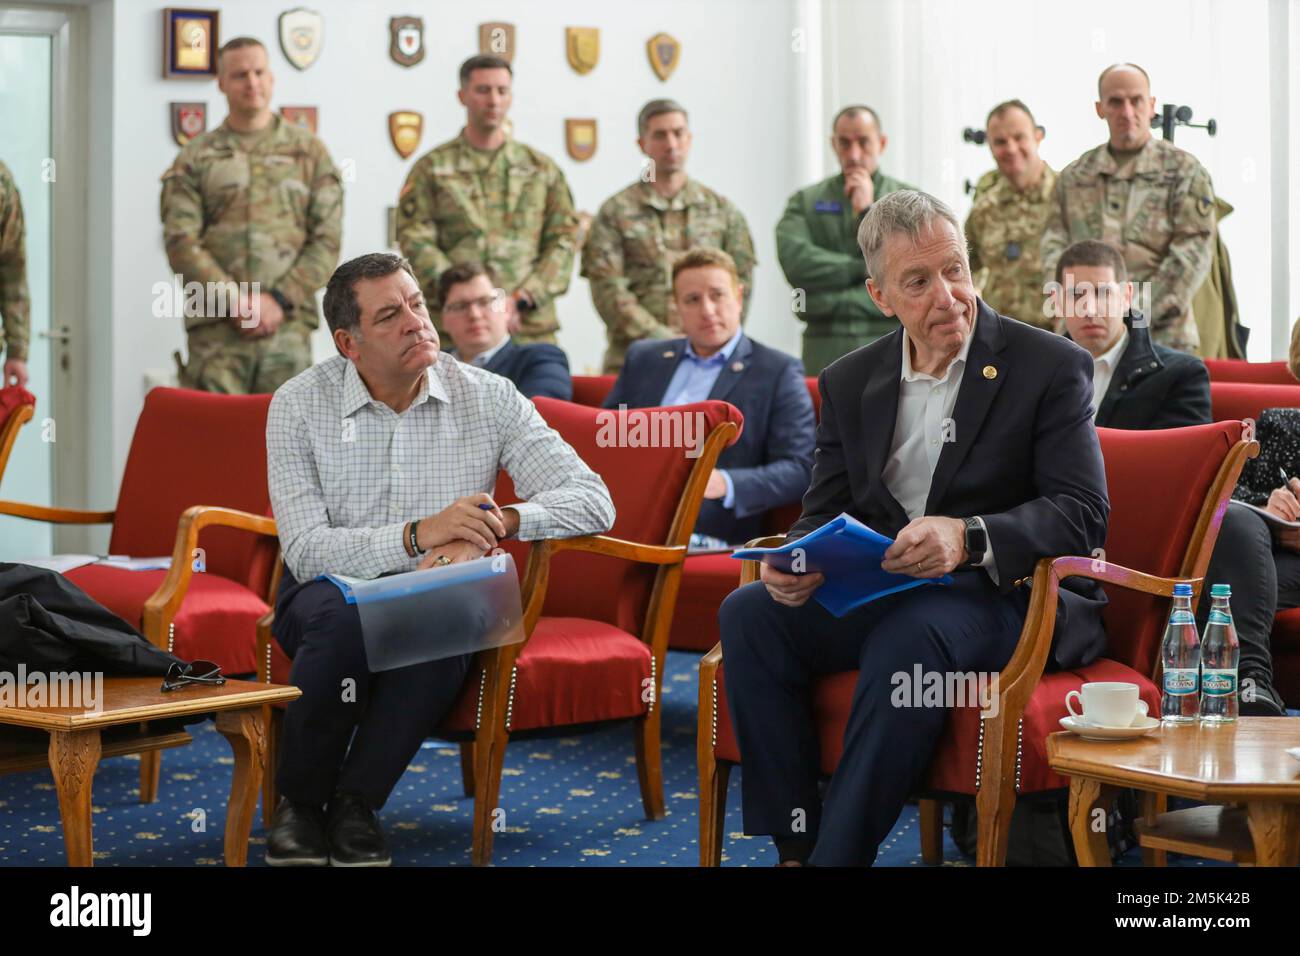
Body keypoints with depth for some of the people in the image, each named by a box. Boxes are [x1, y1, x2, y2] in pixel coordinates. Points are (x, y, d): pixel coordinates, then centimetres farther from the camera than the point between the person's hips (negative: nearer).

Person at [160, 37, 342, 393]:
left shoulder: (309, 151, 11)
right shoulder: (196, 158, 10)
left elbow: (327, 239, 5)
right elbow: (180, 240, 1)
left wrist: (280, 299, -7)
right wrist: (235, 301, -11)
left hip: (288, 323, 1)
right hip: (216, 327, -1)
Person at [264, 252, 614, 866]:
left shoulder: (489, 399, -5)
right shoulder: (299, 405, -8)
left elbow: (593, 502, -10)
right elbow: (306, 551, -17)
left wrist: (493, 524, -28)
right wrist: (418, 535, -33)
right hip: (333, 590, -1)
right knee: (341, 614, -36)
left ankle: (356, 803, -15)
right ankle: (298, 802, -14)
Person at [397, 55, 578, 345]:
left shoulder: (542, 168, 15)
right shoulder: (432, 168, 9)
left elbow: (564, 241, 9)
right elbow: (416, 243, 0)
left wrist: (520, 299, -7)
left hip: (531, 325, 2)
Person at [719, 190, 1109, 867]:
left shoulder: (1051, 367, -3)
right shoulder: (849, 382, 12)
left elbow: (1082, 513, -11)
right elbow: (824, 513, 11)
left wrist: (968, 537, -29)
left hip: (1007, 598, -5)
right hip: (881, 596, 5)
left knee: (912, 634, -37)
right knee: (749, 613, -20)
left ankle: (838, 851, -31)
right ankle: (796, 844, -20)